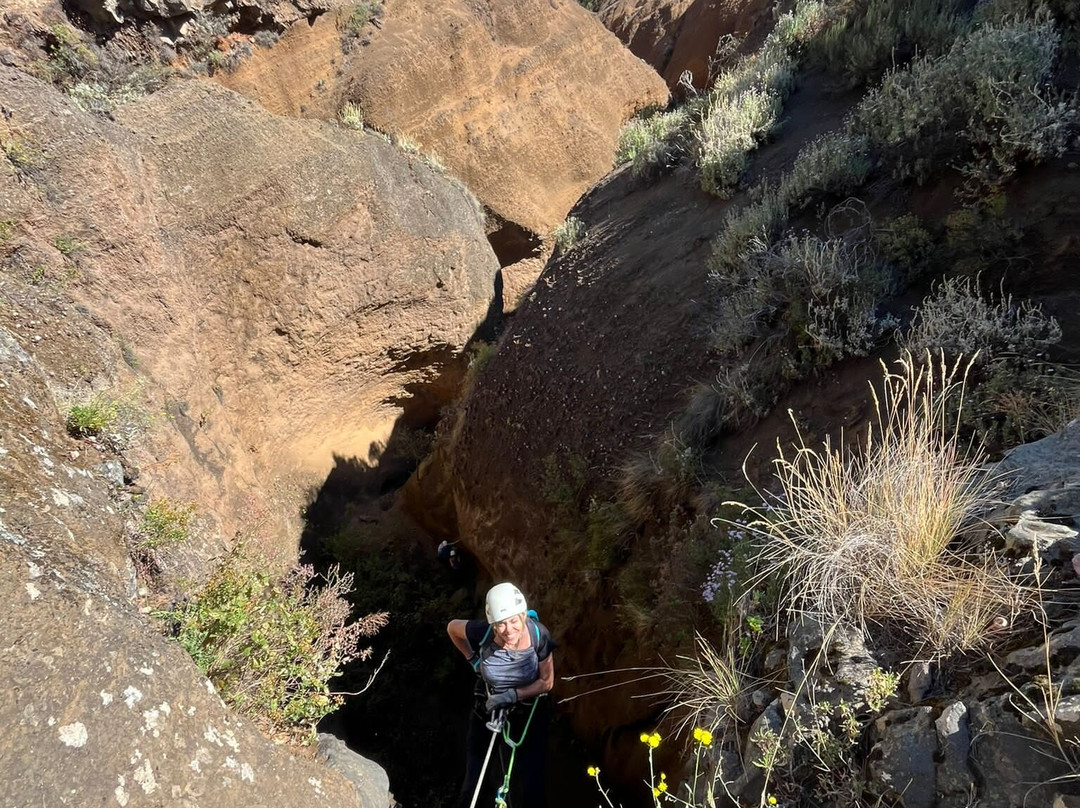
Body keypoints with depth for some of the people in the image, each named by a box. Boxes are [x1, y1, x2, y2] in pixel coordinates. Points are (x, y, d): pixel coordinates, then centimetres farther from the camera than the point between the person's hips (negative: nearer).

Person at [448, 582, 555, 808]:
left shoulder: (539, 635, -26)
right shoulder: (482, 633, -27)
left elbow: (547, 682, -13)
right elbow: (452, 627, -4)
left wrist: (513, 695, -25)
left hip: (528, 714, 0)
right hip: (487, 711, 1)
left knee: (529, 788, -4)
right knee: (476, 785, 4)